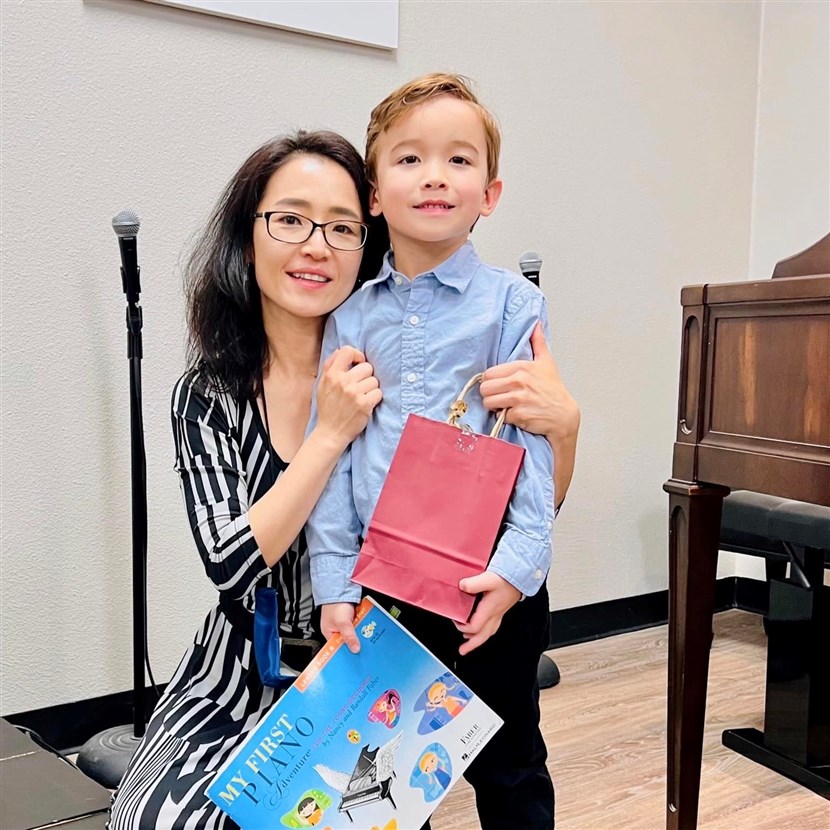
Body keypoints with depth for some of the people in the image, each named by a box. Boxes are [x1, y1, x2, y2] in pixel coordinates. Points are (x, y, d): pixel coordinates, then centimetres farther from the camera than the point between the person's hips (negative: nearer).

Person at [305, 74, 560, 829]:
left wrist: (516, 567, -17)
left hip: (491, 587, -2)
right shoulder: (352, 317, 3)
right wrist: (335, 583, -3)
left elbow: (536, 441, -8)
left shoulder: (512, 306, -4)